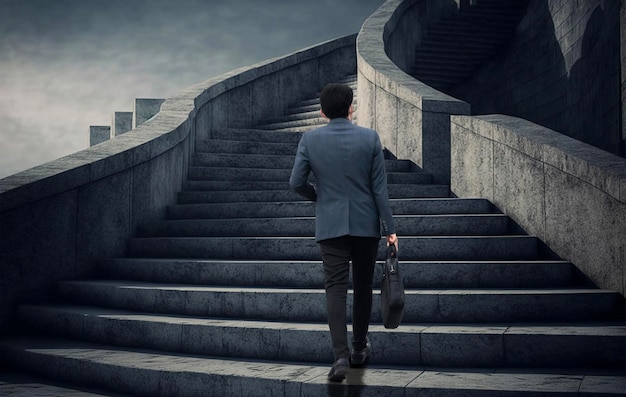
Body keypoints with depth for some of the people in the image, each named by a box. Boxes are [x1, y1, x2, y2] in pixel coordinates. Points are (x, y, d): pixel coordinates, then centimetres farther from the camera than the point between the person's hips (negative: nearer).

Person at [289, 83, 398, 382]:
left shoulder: (309, 140, -4)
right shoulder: (370, 138, -5)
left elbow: (296, 182, -4)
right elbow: (379, 187, -5)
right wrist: (389, 228, 0)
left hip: (330, 225, 0)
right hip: (366, 224, 1)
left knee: (336, 288, 0)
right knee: (363, 286, 15)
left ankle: (341, 355, -13)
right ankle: (359, 348, 29)